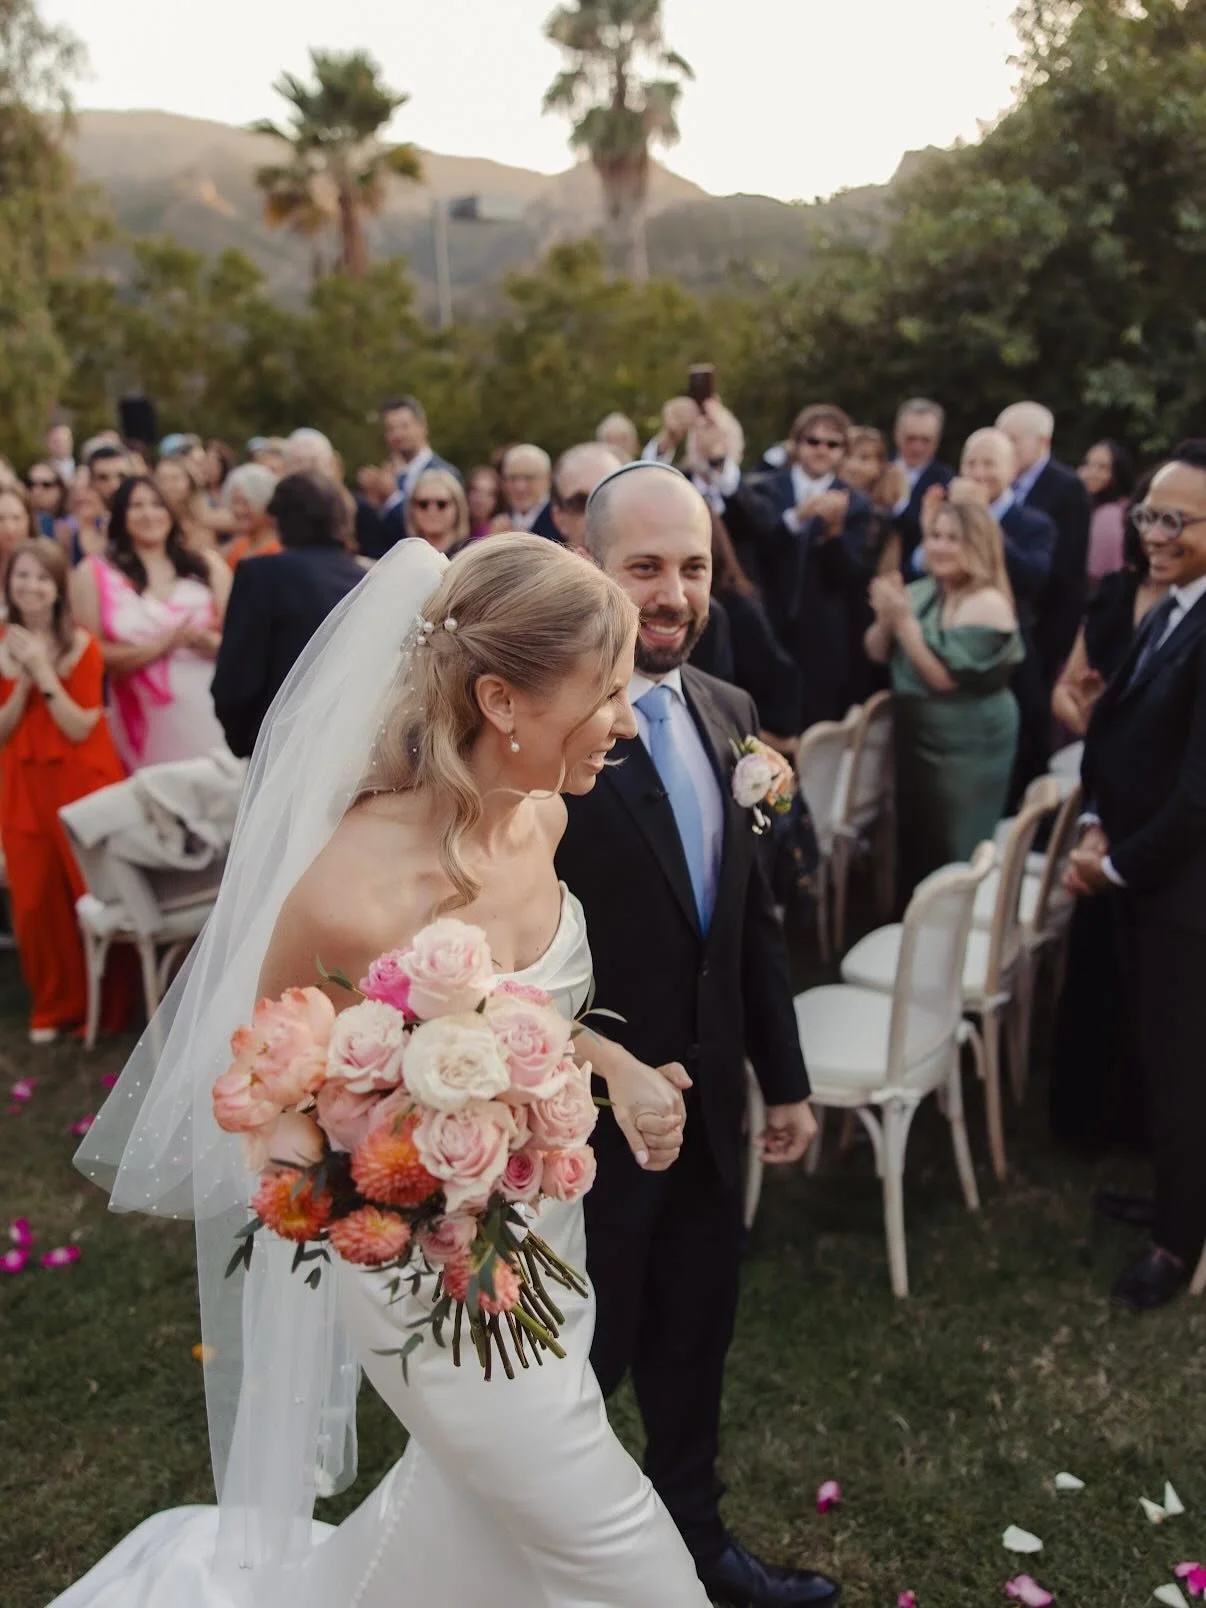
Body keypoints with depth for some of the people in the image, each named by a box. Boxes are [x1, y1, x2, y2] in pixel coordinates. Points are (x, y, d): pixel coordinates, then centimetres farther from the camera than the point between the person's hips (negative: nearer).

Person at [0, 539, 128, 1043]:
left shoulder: (82, 646, -6)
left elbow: (80, 728, -13)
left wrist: (44, 672, -19)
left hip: (82, 783, -3)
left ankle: (107, 1002, 19)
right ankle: (54, 1004, 22)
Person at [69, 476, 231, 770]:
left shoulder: (207, 567, 9)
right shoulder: (94, 575, 4)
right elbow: (91, 655, -3)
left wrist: (206, 641, -14)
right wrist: (161, 646, -13)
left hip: (207, 718, 1)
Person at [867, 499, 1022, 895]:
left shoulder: (989, 605, -16)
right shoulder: (921, 591, 4)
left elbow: (947, 678, -23)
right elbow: (877, 653, 5)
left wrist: (903, 619, -24)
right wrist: (886, 618, -15)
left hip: (969, 748, -7)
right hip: (915, 738, 7)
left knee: (953, 854, 3)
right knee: (913, 846, 17)